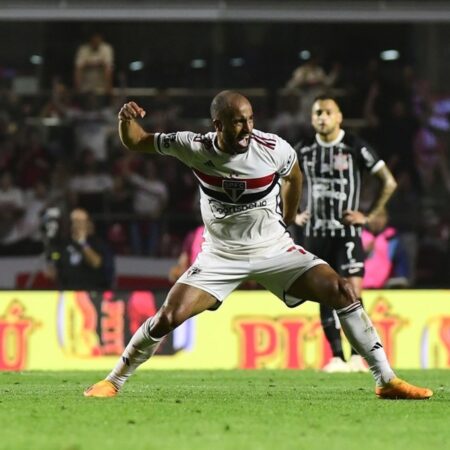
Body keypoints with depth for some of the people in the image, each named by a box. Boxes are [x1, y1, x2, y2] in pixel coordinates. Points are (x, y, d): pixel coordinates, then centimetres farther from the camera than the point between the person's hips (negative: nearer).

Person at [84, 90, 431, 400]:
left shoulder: (273, 148, -19)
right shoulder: (194, 147, -17)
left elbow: (294, 175, 7)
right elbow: (136, 142, -4)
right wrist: (126, 120, -26)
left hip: (274, 250, 0)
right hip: (221, 256, 0)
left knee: (343, 293, -16)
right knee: (169, 316, -16)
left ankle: (386, 381, -6)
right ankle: (113, 382, 6)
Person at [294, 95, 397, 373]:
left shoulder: (355, 148, -6)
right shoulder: (304, 150, 6)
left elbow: (389, 182, -3)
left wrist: (370, 216, -6)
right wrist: (294, 215, 11)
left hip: (347, 232, -4)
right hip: (316, 233, 4)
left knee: (353, 294, -12)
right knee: (326, 297, 4)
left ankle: (357, 356, -4)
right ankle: (337, 358, 8)